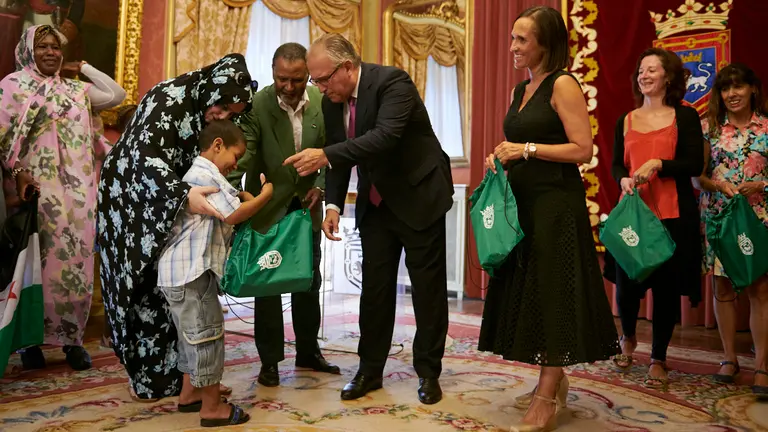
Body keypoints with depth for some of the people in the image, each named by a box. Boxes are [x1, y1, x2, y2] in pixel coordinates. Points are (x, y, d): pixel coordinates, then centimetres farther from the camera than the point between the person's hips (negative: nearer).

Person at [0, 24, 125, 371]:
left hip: (78, 192, 4)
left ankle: (72, 337, 11)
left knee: (75, 262, 3)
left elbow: (116, 95, 12)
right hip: (39, 190, -3)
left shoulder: (76, 90, 16)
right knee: (37, 263, -2)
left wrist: (82, 68, 13)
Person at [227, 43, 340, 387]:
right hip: (268, 206, -3)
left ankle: (308, 351, 30)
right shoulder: (257, 105, -19)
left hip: (306, 204, 3)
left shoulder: (323, 102, -10)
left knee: (309, 281, 13)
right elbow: (243, 152, -25)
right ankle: (269, 360, 17)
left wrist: (320, 186, -12)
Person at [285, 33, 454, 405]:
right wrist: (333, 204, -10)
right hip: (375, 203, 6)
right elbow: (338, 158, 4)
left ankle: (428, 372, 17)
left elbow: (385, 137, -36)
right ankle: (370, 370, 20)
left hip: (419, 197, -6)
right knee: (375, 287, 8)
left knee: (428, 287, 4)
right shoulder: (331, 101, -1)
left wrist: (325, 155, -41)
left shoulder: (393, 82, -21)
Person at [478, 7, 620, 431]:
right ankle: (552, 382, 27)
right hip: (523, 204, 9)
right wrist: (503, 157, 5)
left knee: (552, 294, -4)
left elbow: (583, 149, -15)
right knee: (528, 293, 12)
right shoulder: (520, 90, 15)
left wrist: (527, 150, -16)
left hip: (557, 206, -8)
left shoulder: (563, 85, -8)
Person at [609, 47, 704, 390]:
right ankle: (628, 339, 34)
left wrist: (658, 164, -18)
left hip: (673, 214, -2)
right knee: (626, 282, 2)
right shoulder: (626, 121, 13)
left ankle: (658, 359, 19)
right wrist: (623, 179, -10)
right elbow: (616, 165, 12)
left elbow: (695, 165, -4)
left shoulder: (685, 117, 3)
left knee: (667, 286, 3)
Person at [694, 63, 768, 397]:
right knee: (723, 287, 5)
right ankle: (729, 358, 18)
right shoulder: (709, 127, 6)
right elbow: (696, 175, 4)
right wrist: (718, 185, -13)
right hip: (718, 215, 1)